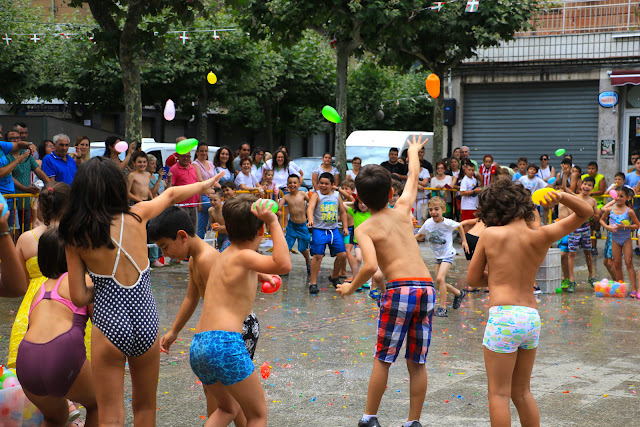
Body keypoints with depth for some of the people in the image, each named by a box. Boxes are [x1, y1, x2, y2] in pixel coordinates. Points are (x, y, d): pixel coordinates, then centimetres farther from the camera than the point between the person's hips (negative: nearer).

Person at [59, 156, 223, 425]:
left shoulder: (77, 237, -6)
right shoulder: (136, 216, -2)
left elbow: (78, 297, -4)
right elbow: (171, 195, 18)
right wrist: (203, 185, 35)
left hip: (108, 327, -2)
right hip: (147, 325, 2)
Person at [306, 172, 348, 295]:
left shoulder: (336, 196, 10)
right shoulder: (316, 195, -5)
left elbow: (342, 212, 20)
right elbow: (310, 208, -23)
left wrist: (345, 227, 14)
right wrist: (310, 219, -42)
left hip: (334, 229, 5)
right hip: (319, 230, -5)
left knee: (342, 255, 2)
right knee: (318, 255, -12)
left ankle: (334, 277, 26)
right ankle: (313, 283, -4)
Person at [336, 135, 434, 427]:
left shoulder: (364, 229, 1)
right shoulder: (402, 210, 14)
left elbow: (370, 265, -15)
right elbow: (413, 178, 33)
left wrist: (350, 288, 2)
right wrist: (413, 150, 51)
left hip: (399, 289, -4)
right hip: (427, 287, 4)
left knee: (382, 359, 9)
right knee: (417, 363, 10)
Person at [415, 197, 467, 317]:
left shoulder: (448, 223, -17)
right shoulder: (428, 224, -10)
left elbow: (459, 227, 4)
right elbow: (420, 235, 7)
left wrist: (464, 241, 8)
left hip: (448, 254, -5)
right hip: (438, 256, 5)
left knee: (440, 278, -21)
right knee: (440, 284, 8)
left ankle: (442, 307, -15)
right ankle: (458, 293, 35)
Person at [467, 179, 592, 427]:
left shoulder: (490, 235, -5)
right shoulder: (542, 237, 2)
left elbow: (472, 279, 4)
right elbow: (585, 213, 12)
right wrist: (562, 197, -6)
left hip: (503, 316, -5)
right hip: (532, 318, 5)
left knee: (499, 394, 2)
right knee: (522, 392, 19)